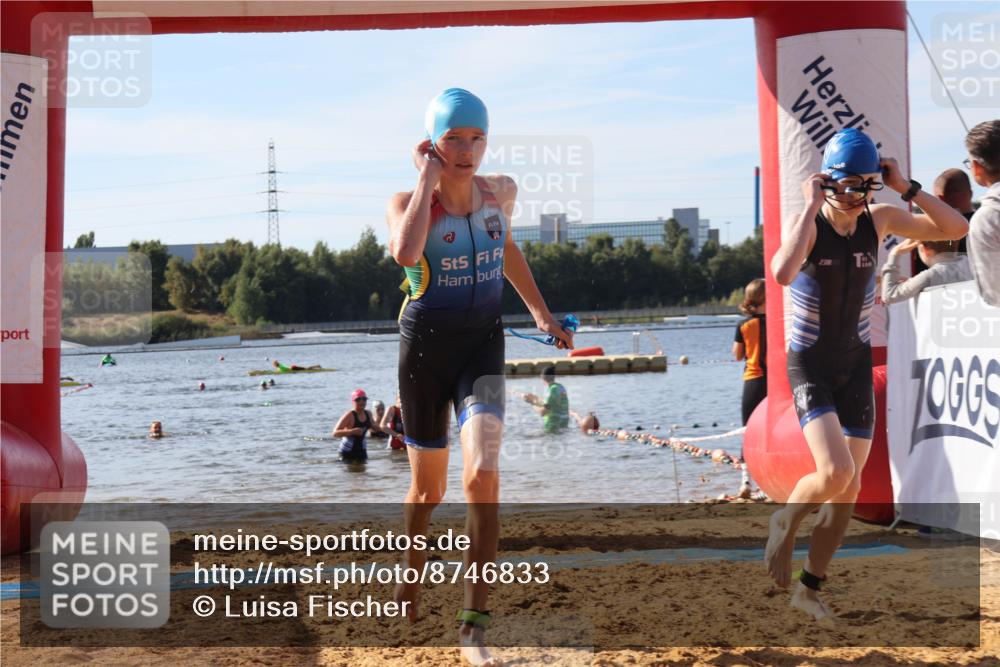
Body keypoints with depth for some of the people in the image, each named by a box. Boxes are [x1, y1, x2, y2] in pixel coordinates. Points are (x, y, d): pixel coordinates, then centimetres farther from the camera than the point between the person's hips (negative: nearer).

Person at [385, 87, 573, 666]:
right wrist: (428, 178, -25)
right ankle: (412, 580, 44)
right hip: (426, 346, -1)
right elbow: (407, 253, -35)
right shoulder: (407, 202, -11)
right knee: (429, 488, 13)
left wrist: (541, 313, 20)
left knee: (483, 476, -19)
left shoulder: (501, 192, 1)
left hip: (483, 343, 2)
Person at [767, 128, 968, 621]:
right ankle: (784, 522, 9)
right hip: (809, 364, -5)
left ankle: (809, 588, 22)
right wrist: (812, 206, -32)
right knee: (836, 473, -24)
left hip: (856, 364, 5)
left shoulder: (879, 220, -4)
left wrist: (906, 187, -15)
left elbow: (957, 229, -7)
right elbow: (783, 273, -39)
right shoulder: (807, 225, -17)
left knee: (849, 489, 5)